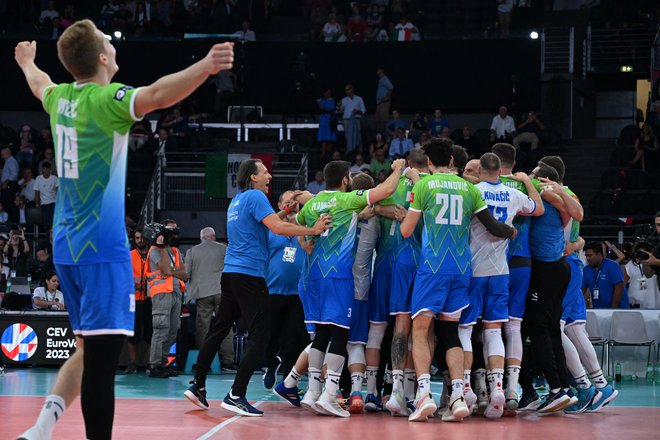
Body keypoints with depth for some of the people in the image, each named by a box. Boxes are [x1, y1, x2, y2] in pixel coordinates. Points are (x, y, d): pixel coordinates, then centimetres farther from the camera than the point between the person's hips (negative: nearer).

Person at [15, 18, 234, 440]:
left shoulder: (61, 98, 10)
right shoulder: (105, 99, -13)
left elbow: (40, 83, 35)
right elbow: (156, 95, -34)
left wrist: (27, 61, 57)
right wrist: (206, 67, -48)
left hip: (67, 245, 9)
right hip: (101, 247, -9)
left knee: (89, 349, 16)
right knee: (101, 356, -10)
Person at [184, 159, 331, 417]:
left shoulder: (237, 200, 19)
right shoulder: (255, 196, -8)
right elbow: (277, 228, -19)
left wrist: (286, 211, 21)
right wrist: (314, 230, -15)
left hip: (230, 273, 9)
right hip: (250, 274, -9)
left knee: (218, 330, 15)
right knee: (259, 335, -9)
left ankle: (198, 386, 17)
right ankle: (236, 395, -15)